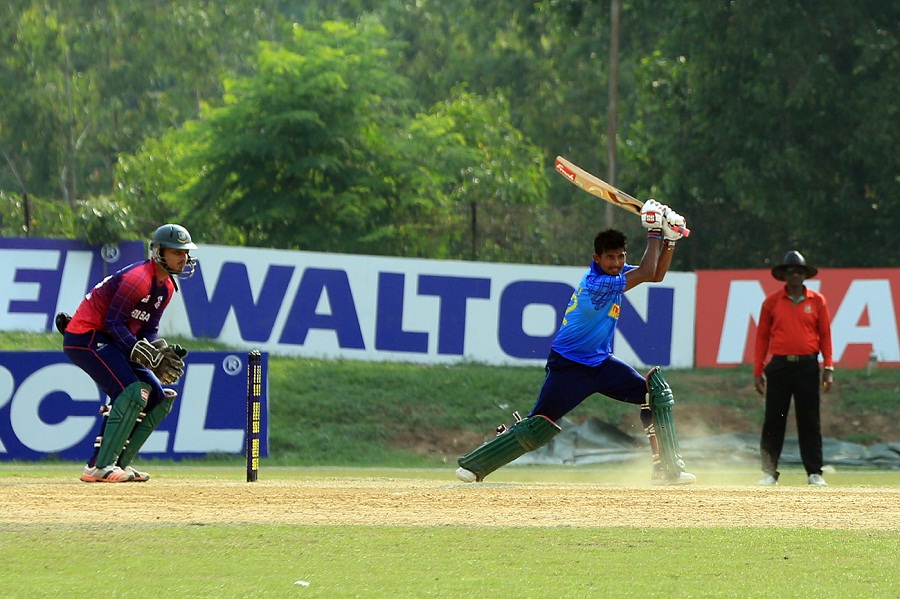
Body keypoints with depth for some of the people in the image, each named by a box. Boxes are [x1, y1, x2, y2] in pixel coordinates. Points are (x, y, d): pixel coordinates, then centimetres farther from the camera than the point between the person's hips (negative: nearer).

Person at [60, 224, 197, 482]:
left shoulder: (167, 286, 10)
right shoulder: (138, 278, -20)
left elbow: (149, 329, 10)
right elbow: (114, 323, -23)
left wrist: (161, 352, -11)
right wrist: (147, 356, -28)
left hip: (110, 342, 10)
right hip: (86, 337, -10)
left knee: (159, 397, 8)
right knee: (133, 391, -25)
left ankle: (119, 463, 10)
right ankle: (99, 467, -27)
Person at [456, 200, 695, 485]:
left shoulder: (615, 272, 1)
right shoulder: (596, 282, -25)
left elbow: (657, 274, 11)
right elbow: (646, 273, -26)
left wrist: (669, 241, -3)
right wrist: (655, 233, -19)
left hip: (601, 363, 9)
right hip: (569, 366, -9)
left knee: (657, 392, -3)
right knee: (539, 427, -11)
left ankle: (668, 469, 1)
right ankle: (473, 465, 2)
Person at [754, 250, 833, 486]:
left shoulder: (817, 301, 7)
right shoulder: (772, 302, 6)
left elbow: (825, 335, 8)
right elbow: (762, 337, 8)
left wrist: (829, 368, 0)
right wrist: (757, 372, 3)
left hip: (808, 367, 0)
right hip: (779, 366, 0)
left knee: (810, 422, 0)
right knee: (773, 421, 0)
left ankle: (814, 473, 4)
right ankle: (769, 473, 5)